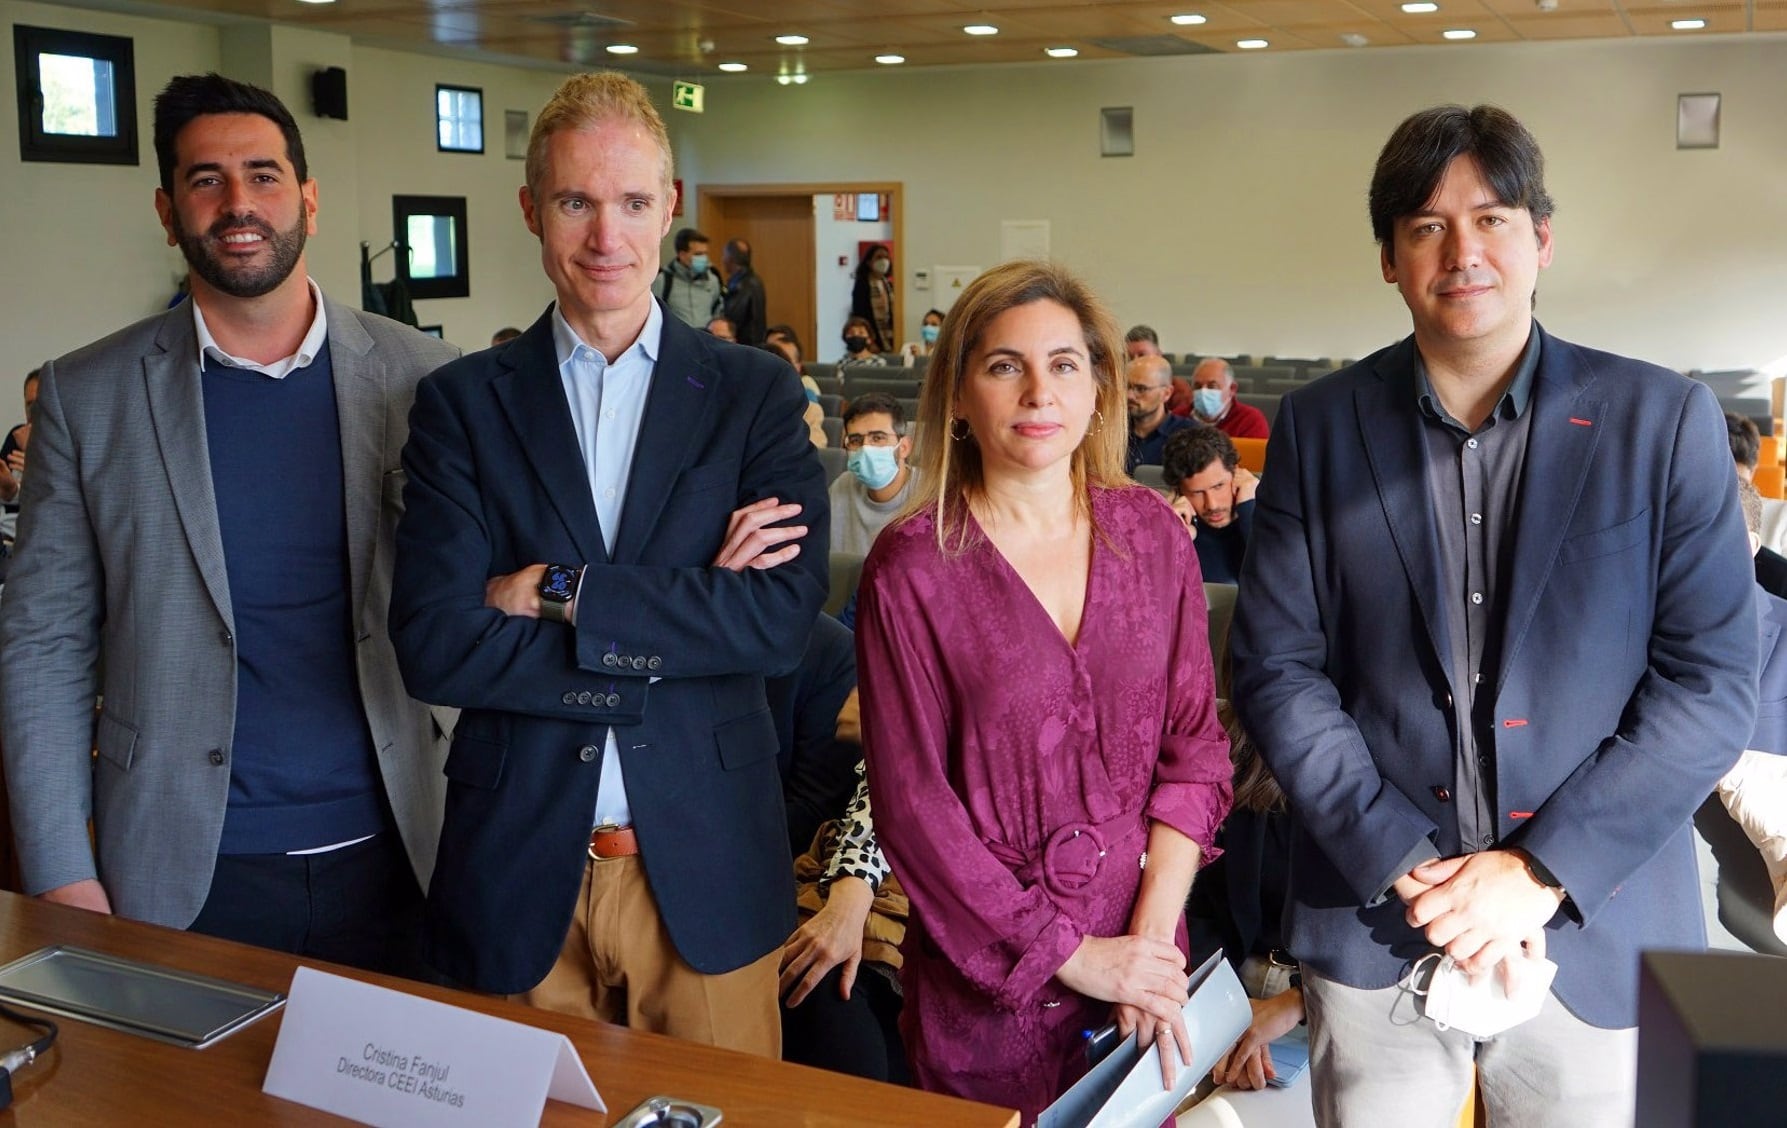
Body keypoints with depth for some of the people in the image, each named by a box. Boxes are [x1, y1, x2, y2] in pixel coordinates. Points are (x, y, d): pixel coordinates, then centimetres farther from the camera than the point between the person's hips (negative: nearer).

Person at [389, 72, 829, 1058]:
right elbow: (434, 646, -11)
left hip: (706, 865, 0)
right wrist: (684, 620, -14)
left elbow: (782, 620, -11)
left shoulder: (754, 394, 1)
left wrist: (557, 594, -14)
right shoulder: (461, 402, 1)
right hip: (519, 869, 0)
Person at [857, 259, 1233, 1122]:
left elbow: (1194, 744, 0)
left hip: (1142, 956, 3)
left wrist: (1153, 936, -10)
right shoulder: (911, 568, -11)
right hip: (986, 983, -3)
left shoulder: (1150, 533, -1)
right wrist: (1069, 954, -12)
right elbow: (911, 804, -12)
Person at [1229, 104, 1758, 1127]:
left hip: (1597, 929, 0)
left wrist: (1539, 872, -13)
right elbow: (1277, 668, -3)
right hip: (1373, 926, 1)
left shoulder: (1667, 420, -3)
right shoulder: (1319, 427, 0)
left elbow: (1713, 685, -6)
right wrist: (1408, 864, -12)